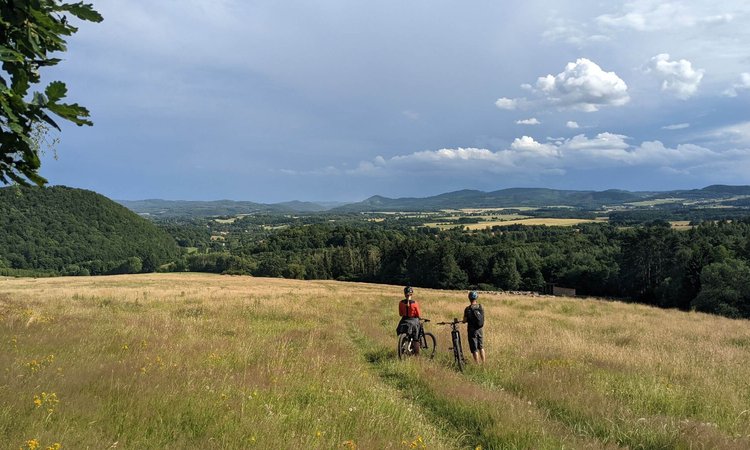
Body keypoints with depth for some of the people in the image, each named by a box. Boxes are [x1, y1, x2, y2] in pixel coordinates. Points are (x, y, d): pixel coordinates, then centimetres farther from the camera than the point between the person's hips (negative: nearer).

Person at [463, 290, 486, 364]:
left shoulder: (468, 309, -14)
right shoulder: (481, 307, -1)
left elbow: (465, 320, -10)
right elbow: (483, 319, 8)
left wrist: (463, 321, 11)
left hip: (472, 330, -5)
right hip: (480, 329, 5)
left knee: (474, 349, 2)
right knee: (481, 347, 20)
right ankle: (483, 363, 23)